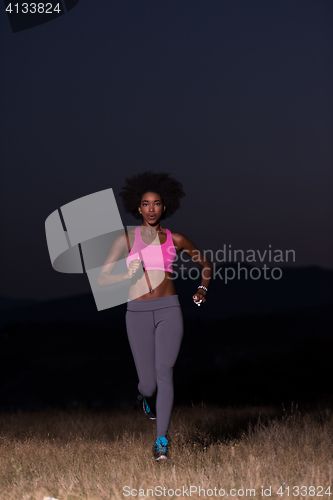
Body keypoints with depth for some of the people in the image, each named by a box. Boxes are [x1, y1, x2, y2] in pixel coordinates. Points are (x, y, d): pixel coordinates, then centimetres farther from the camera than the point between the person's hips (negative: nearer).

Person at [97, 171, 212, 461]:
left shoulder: (176, 240, 10)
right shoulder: (127, 239, 6)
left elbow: (206, 263, 26)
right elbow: (102, 279, 3)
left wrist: (203, 289, 8)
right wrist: (128, 275, -15)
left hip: (169, 311, 0)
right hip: (138, 314, 0)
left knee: (164, 373, -16)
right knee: (148, 384, -1)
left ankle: (161, 441, -13)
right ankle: (148, 397, 38)